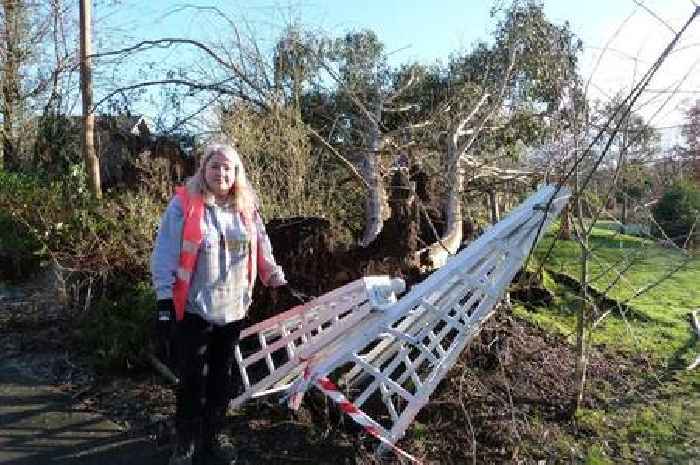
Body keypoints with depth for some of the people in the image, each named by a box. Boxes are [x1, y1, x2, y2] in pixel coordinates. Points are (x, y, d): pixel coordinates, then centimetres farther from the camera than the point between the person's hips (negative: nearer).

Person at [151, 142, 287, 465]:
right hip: (193, 309, -4)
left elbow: (262, 252, 14)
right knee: (192, 380, 6)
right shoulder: (184, 203, -8)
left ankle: (213, 435, 35)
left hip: (233, 309, 4)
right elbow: (165, 254, -9)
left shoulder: (246, 207, 6)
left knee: (222, 377, 16)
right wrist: (165, 301, -13)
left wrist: (278, 283, 8)